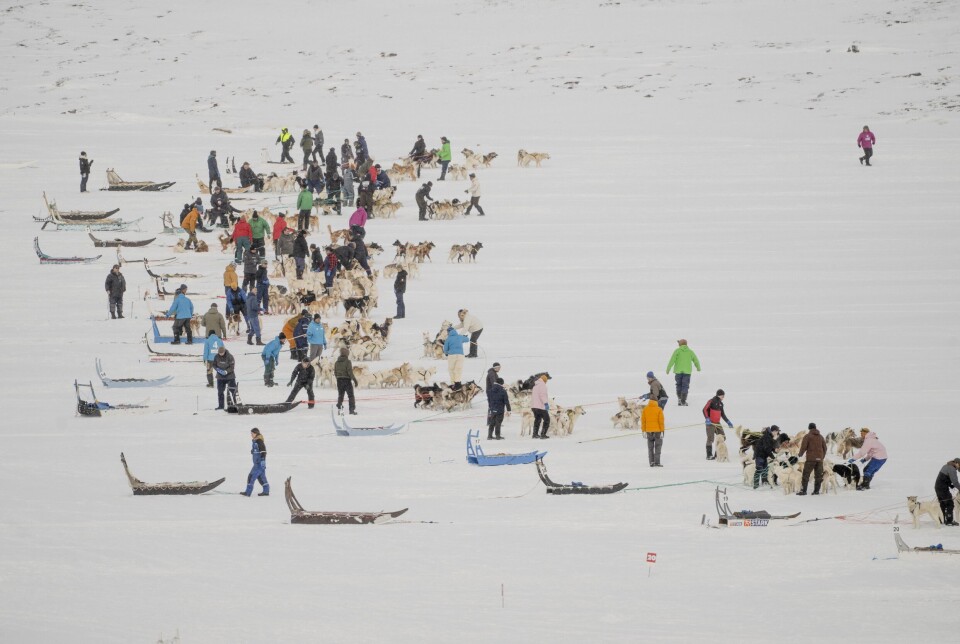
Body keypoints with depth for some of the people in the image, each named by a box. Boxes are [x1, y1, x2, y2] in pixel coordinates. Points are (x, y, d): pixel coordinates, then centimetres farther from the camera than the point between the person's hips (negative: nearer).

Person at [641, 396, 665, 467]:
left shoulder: (645, 409, 0)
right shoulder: (659, 409, -9)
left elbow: (643, 421, 2)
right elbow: (661, 421, -9)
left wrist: (644, 431, 9)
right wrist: (662, 431, -5)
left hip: (648, 431, 3)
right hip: (657, 431, -3)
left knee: (650, 447, 12)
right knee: (657, 447, 3)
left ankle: (651, 462, 9)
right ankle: (657, 462, -4)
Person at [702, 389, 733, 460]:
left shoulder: (720, 403, 14)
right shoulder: (711, 401, -10)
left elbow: (722, 414, 24)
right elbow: (705, 410, -17)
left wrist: (727, 421, 20)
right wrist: (707, 418, -27)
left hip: (717, 423, 8)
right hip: (710, 423, -8)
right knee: (710, 438, -10)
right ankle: (709, 455, -9)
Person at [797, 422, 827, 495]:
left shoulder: (807, 436, -4)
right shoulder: (821, 437, 12)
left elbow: (803, 447, -6)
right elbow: (825, 447, 15)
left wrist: (800, 454, 11)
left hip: (811, 458, -5)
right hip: (819, 458, 5)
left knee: (806, 475, -3)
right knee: (818, 475, 10)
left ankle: (803, 490, -9)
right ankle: (816, 490, 8)